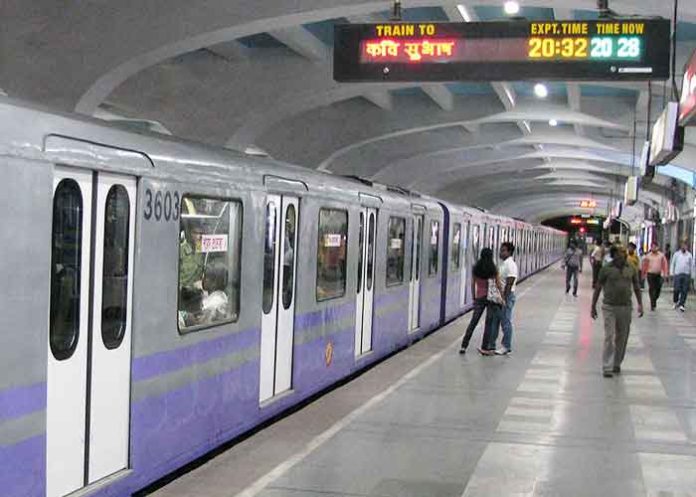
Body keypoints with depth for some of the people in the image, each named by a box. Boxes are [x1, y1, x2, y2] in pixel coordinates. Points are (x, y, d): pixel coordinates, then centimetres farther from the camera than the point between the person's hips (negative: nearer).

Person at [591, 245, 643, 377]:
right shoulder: (606, 269, -4)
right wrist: (593, 306, 2)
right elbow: (598, 288, 2)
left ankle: (617, 364, 25)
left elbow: (636, 287, 14)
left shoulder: (631, 269, 5)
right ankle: (607, 368, -8)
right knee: (609, 338, -8)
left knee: (622, 338, 10)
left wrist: (640, 304, 8)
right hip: (609, 308, -4)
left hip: (626, 308, 4)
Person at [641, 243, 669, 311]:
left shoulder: (661, 255, 3)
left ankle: (654, 300, 31)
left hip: (658, 275, 1)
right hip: (650, 274, -1)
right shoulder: (648, 256, 1)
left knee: (658, 289, 4)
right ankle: (652, 305, 1)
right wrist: (644, 274, 10)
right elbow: (645, 265, 8)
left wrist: (665, 273, -1)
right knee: (651, 289, -5)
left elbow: (664, 264, 4)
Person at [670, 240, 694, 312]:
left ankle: (682, 305, 0)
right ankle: (675, 302, 20)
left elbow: (691, 265, 11)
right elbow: (673, 264, 9)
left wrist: (691, 274, 7)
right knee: (677, 289, -3)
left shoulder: (689, 255, 8)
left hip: (686, 275, 1)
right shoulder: (676, 254, 5)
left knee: (684, 291, -3)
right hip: (678, 274, -1)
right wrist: (672, 273, 3)